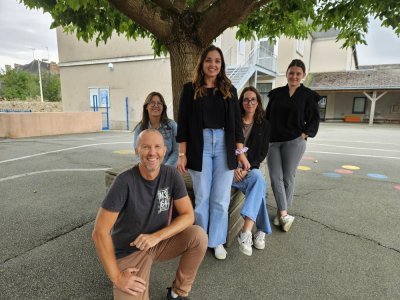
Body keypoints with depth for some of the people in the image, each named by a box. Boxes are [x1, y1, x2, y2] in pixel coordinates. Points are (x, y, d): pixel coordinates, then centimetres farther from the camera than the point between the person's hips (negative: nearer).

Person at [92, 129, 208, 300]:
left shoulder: (172, 175, -12)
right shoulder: (125, 181, -24)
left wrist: (157, 236, -25)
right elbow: (100, 232, -21)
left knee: (199, 237, -20)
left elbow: (188, 215, -11)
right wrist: (116, 276, -19)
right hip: (129, 251, -3)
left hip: (160, 241, 4)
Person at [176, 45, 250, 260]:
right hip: (199, 146, -2)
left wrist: (240, 152, 4)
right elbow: (183, 123, 0)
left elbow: (236, 123, 9)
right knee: (202, 198, 6)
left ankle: (217, 241, 23)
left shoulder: (229, 90, 10)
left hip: (224, 146, 2)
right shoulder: (190, 89, 4)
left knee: (221, 199, 6)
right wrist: (182, 154, -6)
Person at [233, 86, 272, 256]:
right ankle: (261, 230, -23)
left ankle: (246, 232, -37)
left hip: (251, 168, 2)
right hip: (232, 168, -2)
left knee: (258, 178, -33)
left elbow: (262, 153, 2)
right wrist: (235, 168, -15)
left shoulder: (264, 125, 6)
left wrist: (247, 168, -13)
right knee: (259, 182, -30)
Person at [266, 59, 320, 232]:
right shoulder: (276, 93, 13)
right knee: (275, 177, -5)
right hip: (273, 141, 3)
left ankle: (282, 212, 16)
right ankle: (284, 214, 1)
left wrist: (305, 134, -6)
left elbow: (314, 119, 7)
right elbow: (267, 116, 15)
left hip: (294, 142, -2)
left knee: (288, 177, 2)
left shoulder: (308, 95, 5)